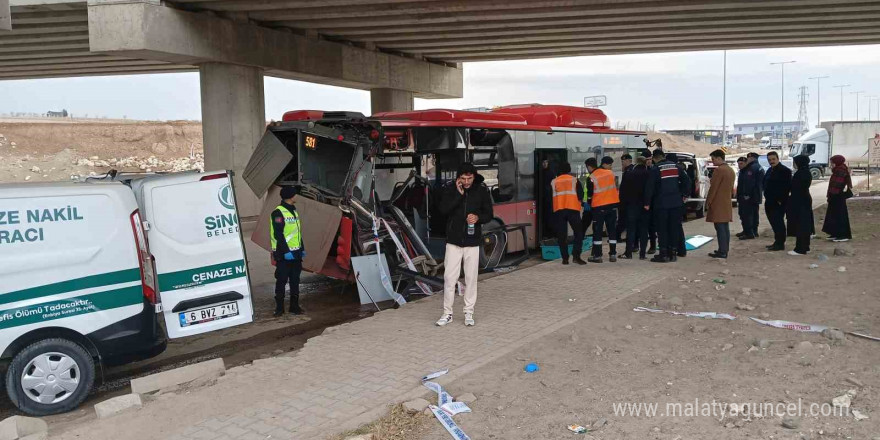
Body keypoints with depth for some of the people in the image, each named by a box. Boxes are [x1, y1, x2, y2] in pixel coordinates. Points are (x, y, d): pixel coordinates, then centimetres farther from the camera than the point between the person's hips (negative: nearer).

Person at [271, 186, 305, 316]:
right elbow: (278, 234, -18)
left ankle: (294, 306, 19)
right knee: (282, 281, -1)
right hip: (284, 255, -8)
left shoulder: (293, 211, 15)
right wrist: (286, 251, -21)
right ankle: (279, 307, 8)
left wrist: (302, 248, 18)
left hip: (295, 253, 8)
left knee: (295, 280, 11)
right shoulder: (278, 213, -13)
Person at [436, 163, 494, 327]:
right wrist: (459, 194, -19)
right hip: (453, 241, 0)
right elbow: (443, 209, -16)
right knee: (449, 278, 1)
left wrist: (478, 217, -17)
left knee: (471, 278, 6)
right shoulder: (450, 189, -3)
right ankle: (447, 313, 12)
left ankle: (469, 313, 18)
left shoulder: (481, 190, -1)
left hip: (472, 241, 1)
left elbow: (489, 214, 4)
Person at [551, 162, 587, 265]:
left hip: (558, 210, 2)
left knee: (561, 235, 5)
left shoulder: (553, 182, 10)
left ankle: (565, 258, 3)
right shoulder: (575, 180, 5)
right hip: (573, 209, -2)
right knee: (578, 233, 5)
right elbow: (580, 196, 1)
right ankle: (576, 256, -7)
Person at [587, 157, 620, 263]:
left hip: (598, 207, -5)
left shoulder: (591, 177, -10)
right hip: (612, 205, 5)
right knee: (612, 230, 11)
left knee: (597, 231, 3)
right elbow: (615, 188, 13)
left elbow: (590, 194, -5)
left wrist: (589, 203, 13)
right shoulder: (611, 173, 4)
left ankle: (597, 255, 3)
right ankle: (613, 254, 12)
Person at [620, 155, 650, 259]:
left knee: (631, 228, 4)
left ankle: (628, 253, 1)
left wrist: (623, 203, 5)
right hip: (645, 206, 0)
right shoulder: (648, 174, -3)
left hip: (631, 205, 0)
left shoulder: (628, 174, -2)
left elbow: (622, 190, -1)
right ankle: (642, 254, 2)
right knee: (643, 229, 4)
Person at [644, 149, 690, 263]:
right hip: (676, 202, 5)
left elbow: (649, 187, -11)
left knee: (662, 229, 1)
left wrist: (647, 203, -4)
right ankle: (673, 253, 12)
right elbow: (686, 180, 9)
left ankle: (664, 254, -2)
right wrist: (685, 195, 18)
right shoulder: (675, 166, 8)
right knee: (674, 228, 10)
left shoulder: (655, 169, -7)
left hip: (661, 203, -5)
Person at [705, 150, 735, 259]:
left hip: (718, 204, -9)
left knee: (720, 228, -7)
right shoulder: (731, 170, 14)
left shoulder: (719, 170, -15)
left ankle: (722, 251, -7)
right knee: (725, 227, 12)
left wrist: (708, 202, -9)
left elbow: (713, 188, -16)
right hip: (727, 204, 9)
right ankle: (725, 249, 18)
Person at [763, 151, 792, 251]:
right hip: (770, 202, 9)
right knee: (774, 223, 13)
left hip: (779, 203, -9)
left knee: (778, 222, -7)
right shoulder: (770, 171, 17)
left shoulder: (784, 170, -11)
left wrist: (780, 200, -18)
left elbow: (787, 187, -17)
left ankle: (780, 243, -2)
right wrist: (766, 197, 13)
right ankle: (777, 242, 21)